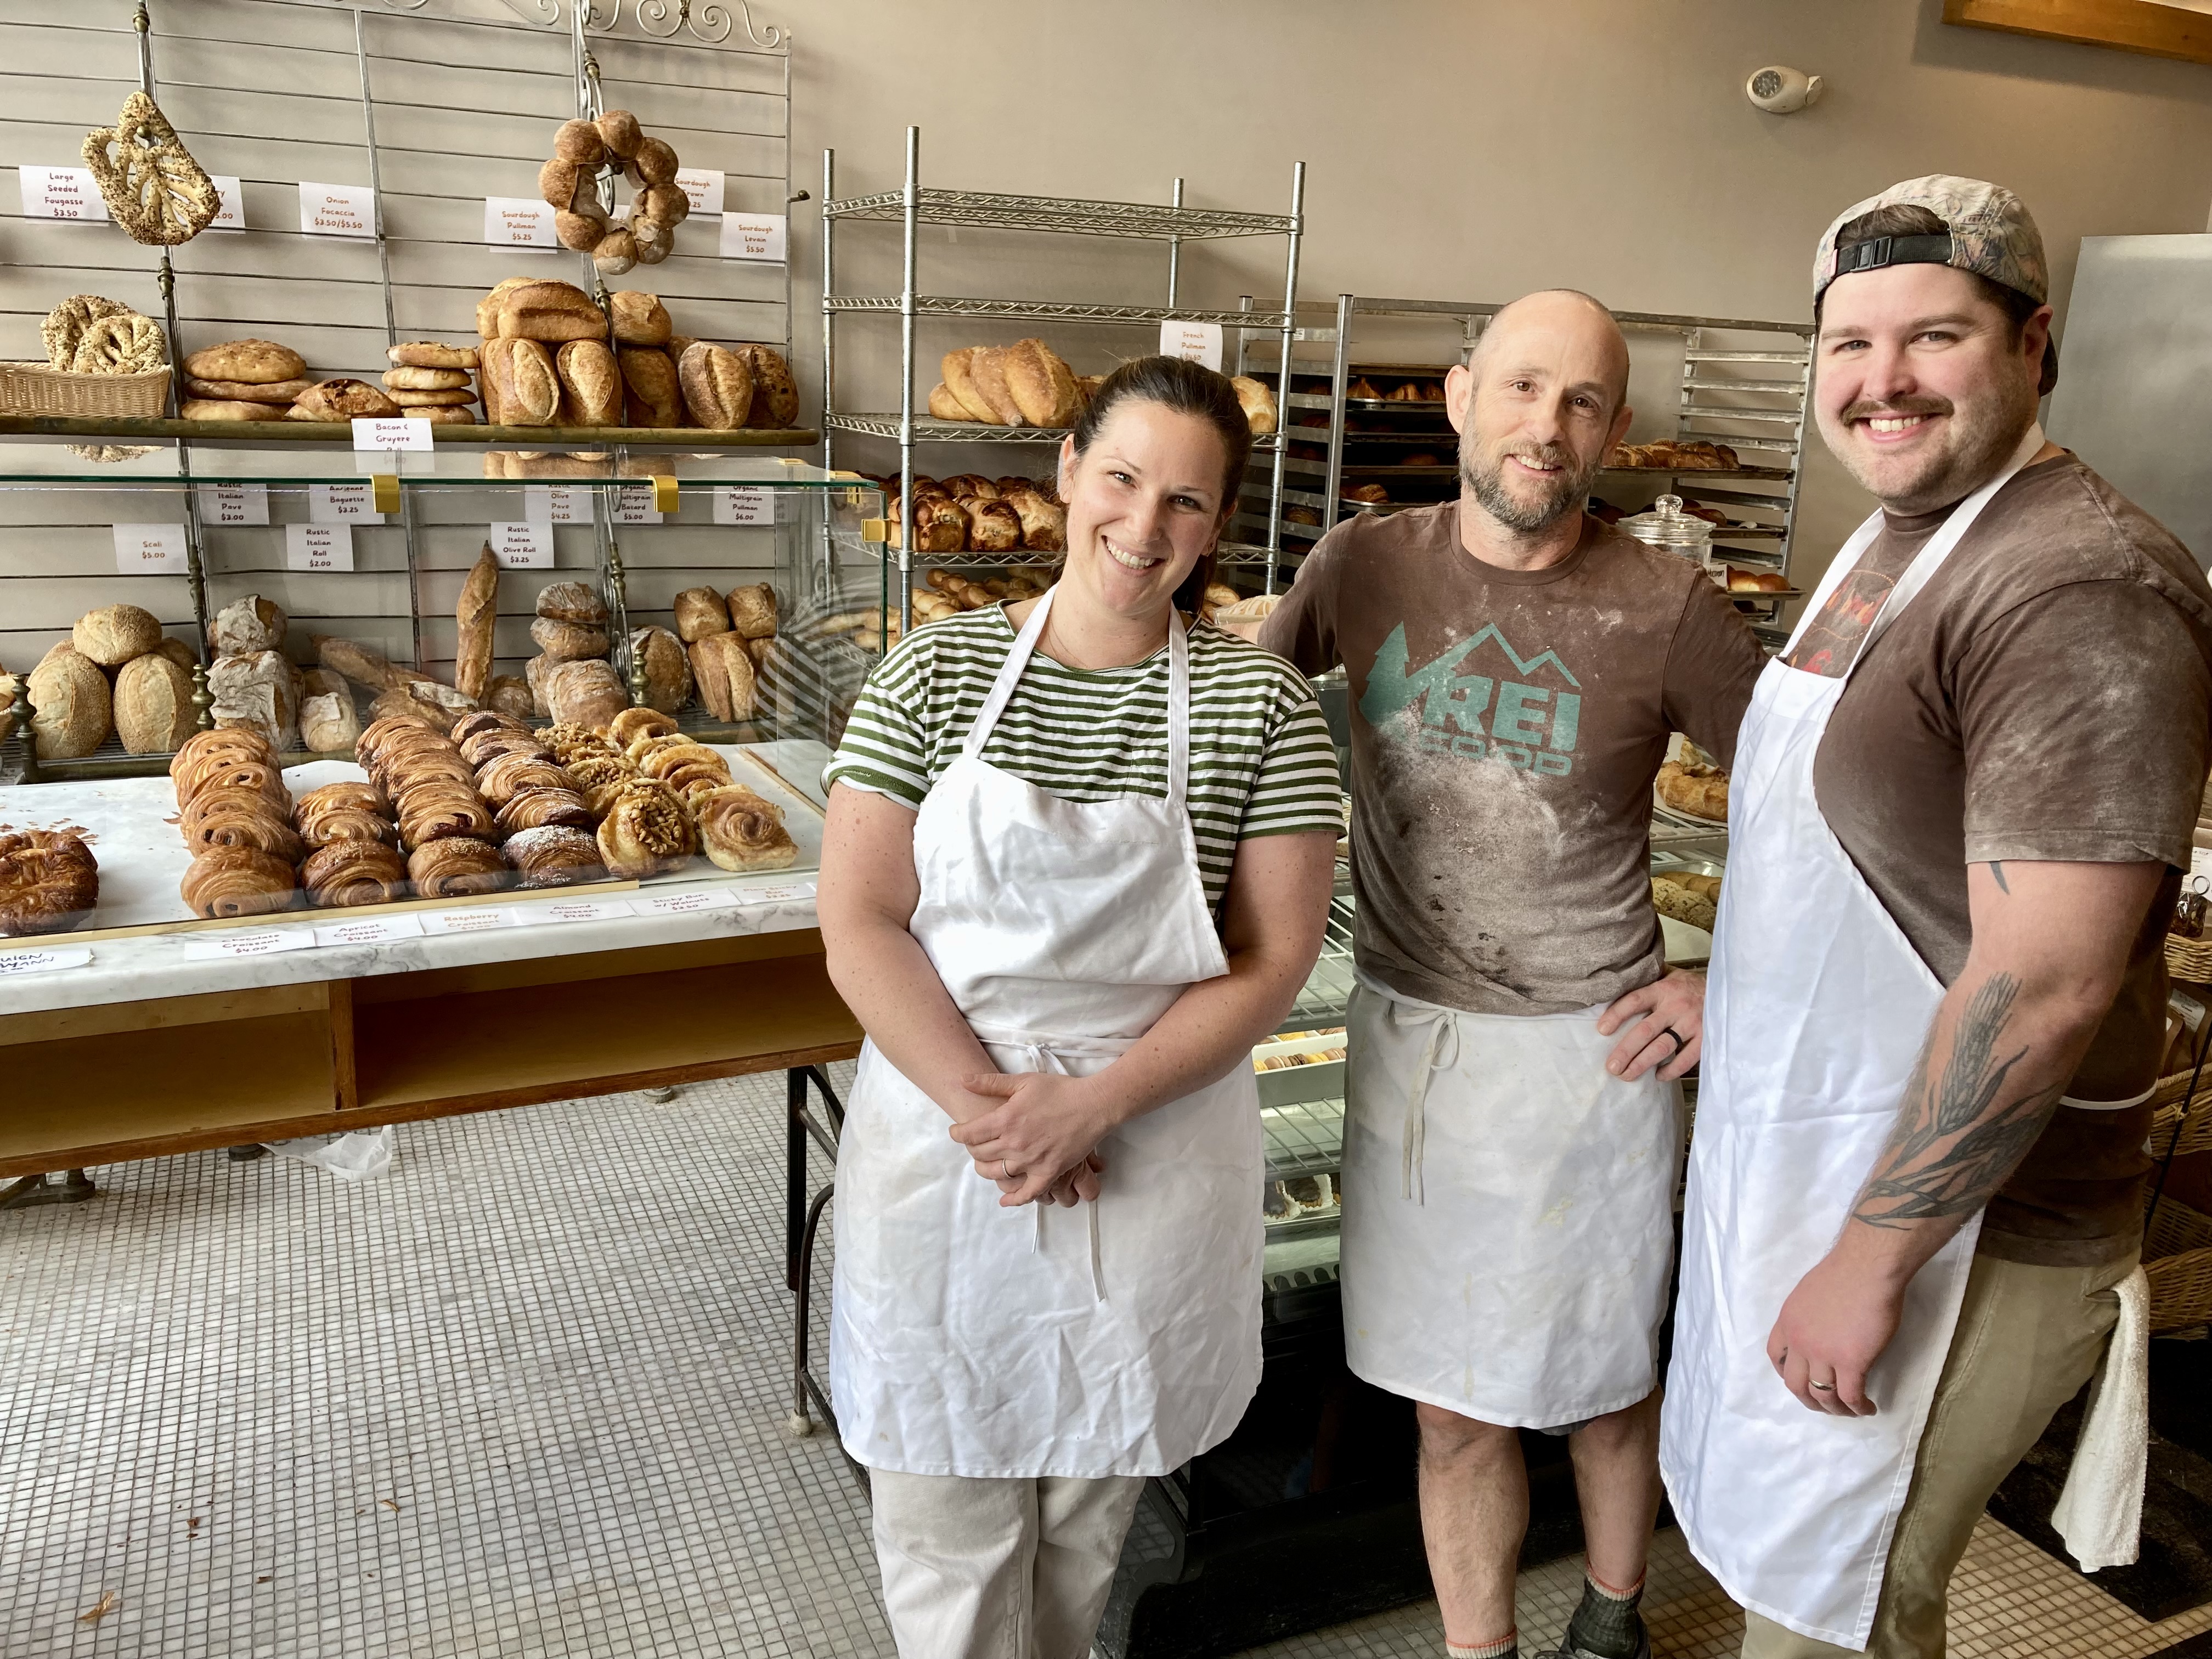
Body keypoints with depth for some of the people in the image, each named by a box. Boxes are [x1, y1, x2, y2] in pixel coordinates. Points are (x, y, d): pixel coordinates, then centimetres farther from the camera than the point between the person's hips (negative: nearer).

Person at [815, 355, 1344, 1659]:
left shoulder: (1262, 703, -5)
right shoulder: (937, 673, -3)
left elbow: (1274, 959, -7)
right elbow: (859, 926, -6)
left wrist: (1090, 1105, -16)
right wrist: (984, 1101, -17)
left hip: (1158, 1151, 0)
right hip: (939, 1147, 0)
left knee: (1090, 1515, 20)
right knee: (945, 1525, 14)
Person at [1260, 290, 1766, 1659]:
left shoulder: (1665, 611, -11)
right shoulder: (1368, 566, -4)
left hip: (1586, 1050, -1)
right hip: (1405, 1035, 2)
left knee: (1602, 1378, 20)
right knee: (1454, 1408, 14)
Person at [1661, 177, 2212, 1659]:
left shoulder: (2082, 590, -23)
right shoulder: (1892, 542, 8)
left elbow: (2044, 982, -26)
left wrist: (1873, 1259, -22)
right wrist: (1732, 998, 17)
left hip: (1957, 1217, -9)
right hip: (1802, 1146, 9)